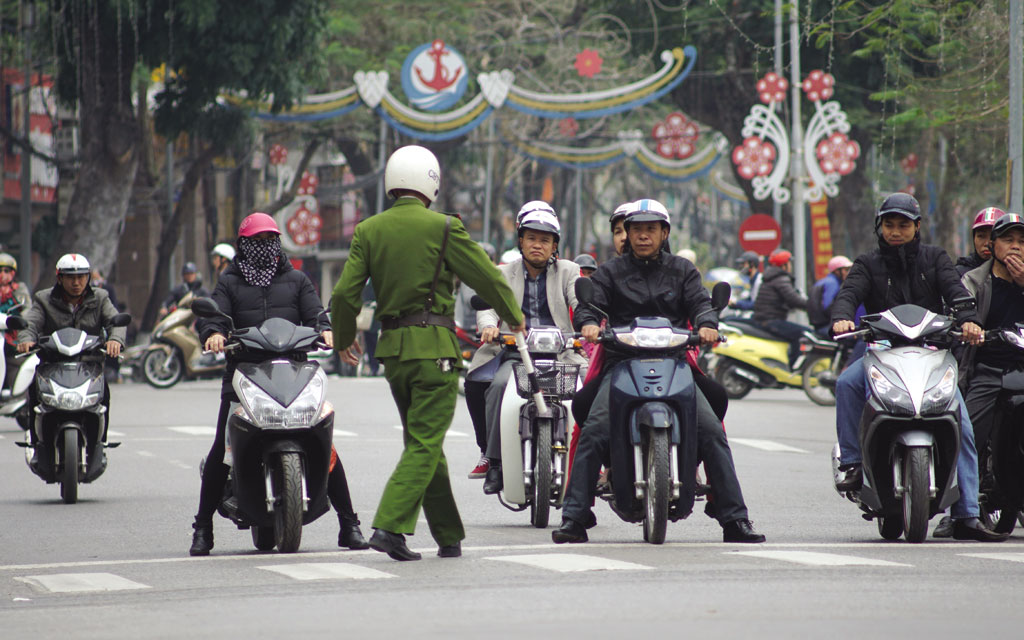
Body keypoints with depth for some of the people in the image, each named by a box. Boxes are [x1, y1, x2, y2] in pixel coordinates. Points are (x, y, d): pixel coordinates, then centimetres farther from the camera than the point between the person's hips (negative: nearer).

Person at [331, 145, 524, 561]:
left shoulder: (368, 231, 4)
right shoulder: (443, 228, -7)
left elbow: (345, 294, 1)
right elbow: (487, 277, -2)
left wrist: (345, 338, 19)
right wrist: (514, 317, 16)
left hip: (392, 347, 5)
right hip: (434, 346, -5)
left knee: (423, 440, 14)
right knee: (425, 443, -5)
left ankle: (448, 536, 18)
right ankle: (390, 525, -20)